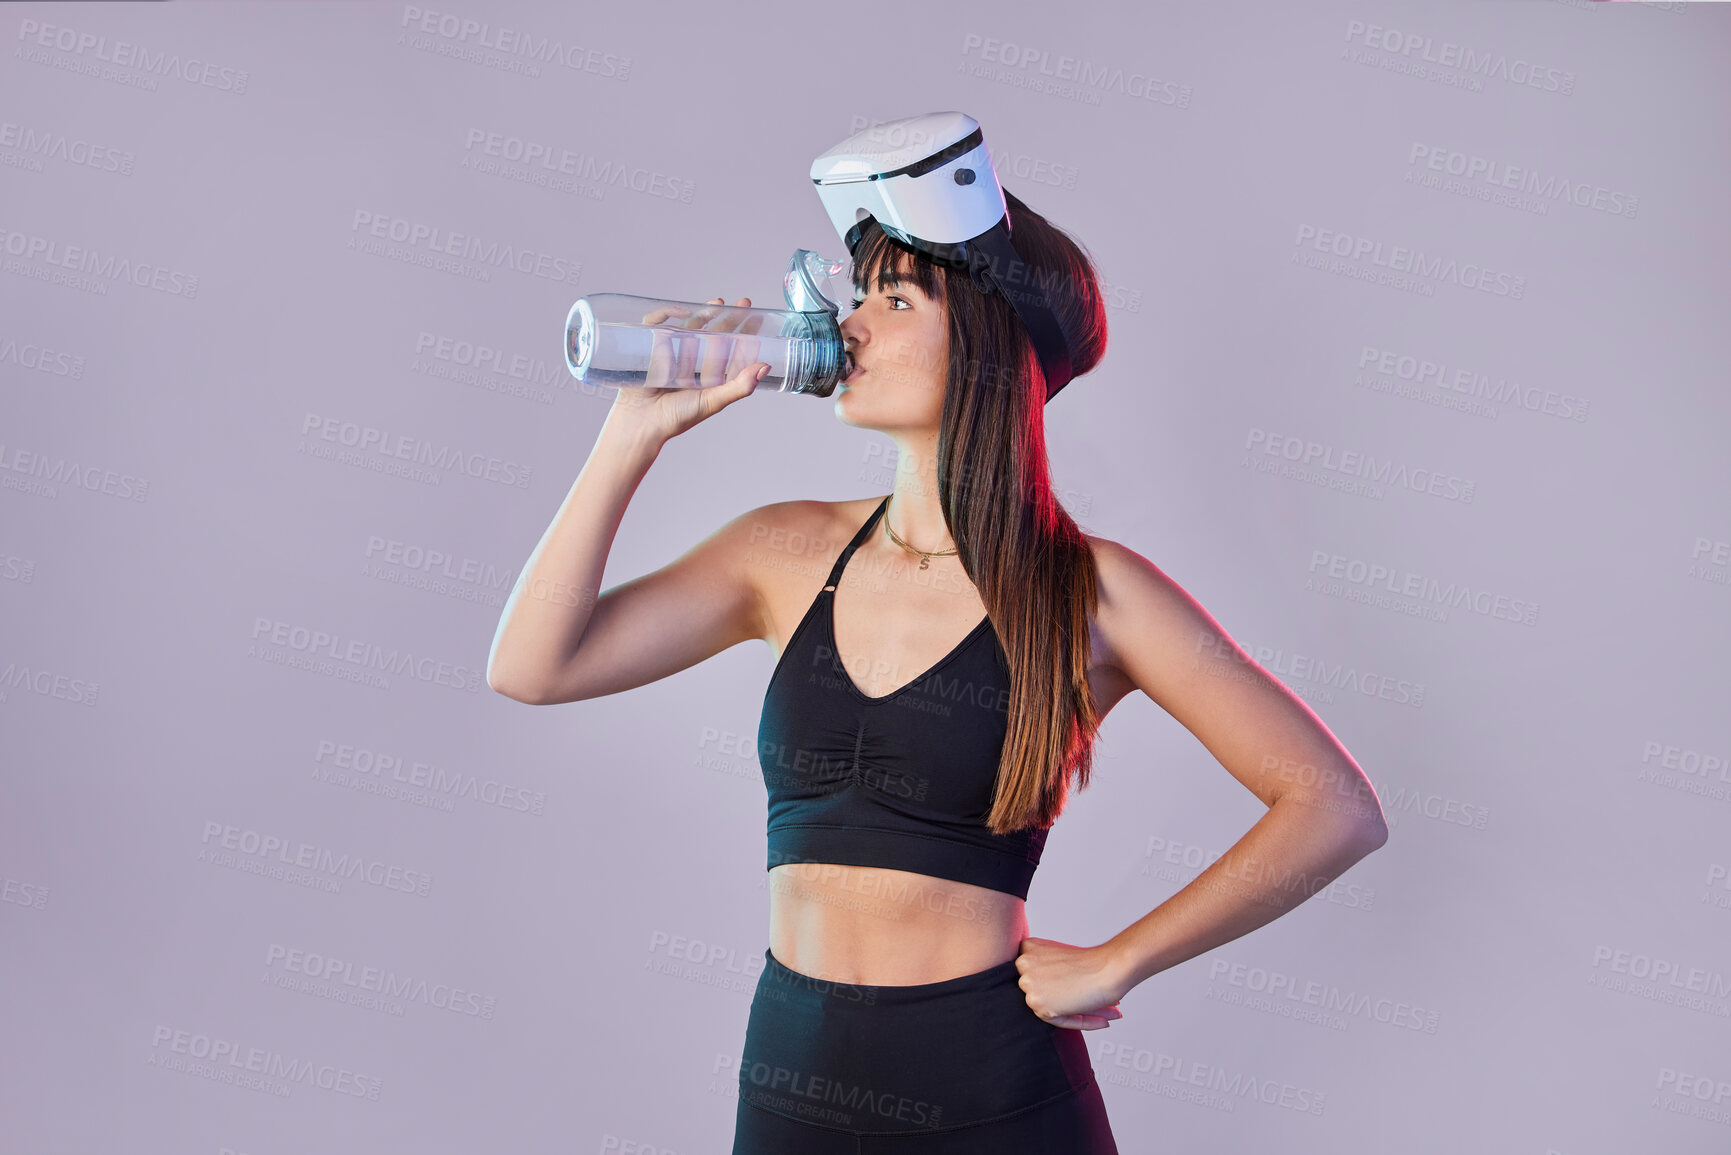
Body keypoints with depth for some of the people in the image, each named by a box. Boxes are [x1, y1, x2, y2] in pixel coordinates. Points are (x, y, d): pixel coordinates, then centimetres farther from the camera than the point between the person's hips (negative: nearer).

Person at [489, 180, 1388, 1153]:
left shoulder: (1089, 594, -9)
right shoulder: (791, 554, 3)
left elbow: (1340, 809, -11)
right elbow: (533, 665, -4)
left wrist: (1113, 964, -12)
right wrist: (639, 432, -8)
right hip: (791, 1072, 4)